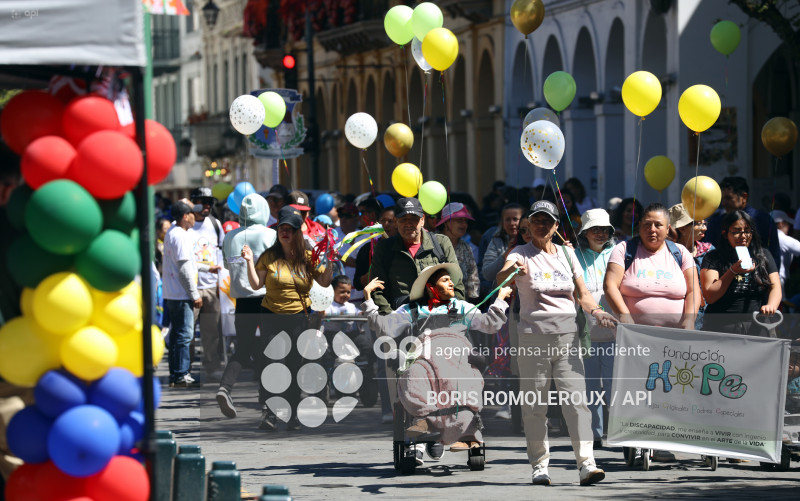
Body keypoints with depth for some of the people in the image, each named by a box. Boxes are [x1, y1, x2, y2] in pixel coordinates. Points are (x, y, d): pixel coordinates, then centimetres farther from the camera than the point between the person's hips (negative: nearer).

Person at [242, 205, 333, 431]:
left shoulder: (308, 258, 2)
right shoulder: (269, 257, 0)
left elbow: (324, 282, 1)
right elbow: (256, 285, -2)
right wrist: (250, 262, -13)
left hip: (298, 317, 1)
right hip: (272, 316, -1)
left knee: (294, 365, 4)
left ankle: (293, 414, 11)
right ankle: (269, 414, -8)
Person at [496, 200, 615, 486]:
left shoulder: (567, 254, 13)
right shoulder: (522, 254, 1)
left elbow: (582, 294, 15)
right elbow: (501, 280, -20)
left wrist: (596, 311, -7)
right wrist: (513, 270, -44)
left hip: (567, 334, 2)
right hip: (533, 336, -2)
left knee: (576, 397, -8)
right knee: (535, 403, 1)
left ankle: (586, 464, -14)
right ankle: (539, 465, 11)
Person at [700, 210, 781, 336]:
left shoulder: (763, 255, 15)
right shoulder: (713, 258, 5)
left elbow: (775, 286, 6)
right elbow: (710, 296, -4)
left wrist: (771, 305, -15)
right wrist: (732, 272, -12)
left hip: (755, 326, 2)